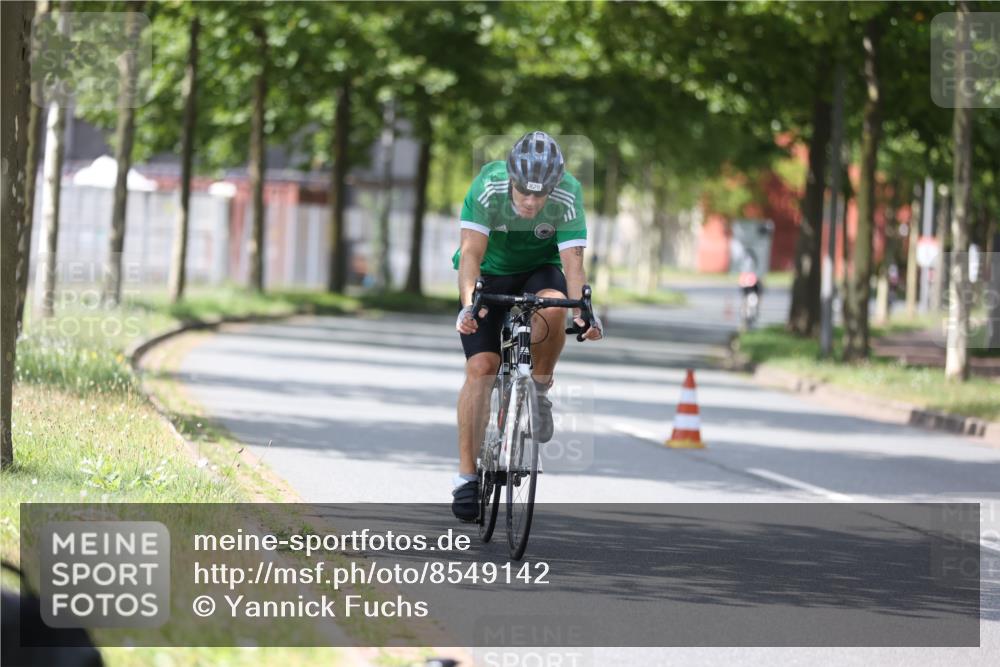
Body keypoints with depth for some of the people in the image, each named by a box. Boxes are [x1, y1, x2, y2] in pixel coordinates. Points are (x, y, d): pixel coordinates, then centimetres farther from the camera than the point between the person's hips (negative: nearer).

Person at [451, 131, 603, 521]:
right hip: (491, 271, 0)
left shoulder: (568, 195, -27)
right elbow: (471, 252, -35)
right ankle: (466, 475, -9)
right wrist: (468, 304, -51)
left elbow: (572, 261, -30)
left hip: (541, 266, 0)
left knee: (552, 308, -35)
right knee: (480, 367, -14)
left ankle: (539, 392, -8)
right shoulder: (488, 186, -30)